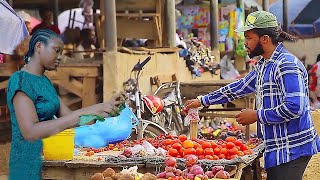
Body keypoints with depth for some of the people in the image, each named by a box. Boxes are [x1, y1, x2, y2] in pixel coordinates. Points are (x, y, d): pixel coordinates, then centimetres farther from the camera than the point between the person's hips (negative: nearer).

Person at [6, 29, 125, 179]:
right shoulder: (20, 80, -15)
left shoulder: (45, 81, 12)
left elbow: (68, 117, 7)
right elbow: (30, 132, -27)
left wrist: (104, 107, -6)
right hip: (31, 165, -8)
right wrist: (84, 112, -30)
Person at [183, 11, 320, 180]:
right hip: (277, 148, 10)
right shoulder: (263, 65, 15)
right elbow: (240, 87, 25)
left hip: (291, 149, -10)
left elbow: (294, 107, -26)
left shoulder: (287, 66, -18)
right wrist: (202, 101, 23)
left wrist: (257, 115, -17)